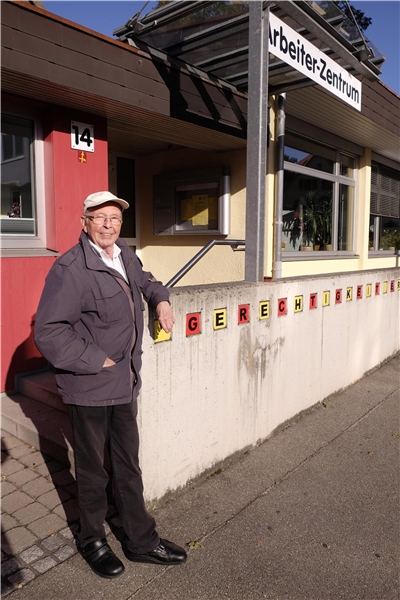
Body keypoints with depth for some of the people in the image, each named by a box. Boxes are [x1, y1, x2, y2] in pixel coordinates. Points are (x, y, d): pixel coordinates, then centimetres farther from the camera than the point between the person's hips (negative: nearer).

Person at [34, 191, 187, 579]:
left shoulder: (125, 257, 6)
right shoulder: (70, 268, -19)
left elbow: (144, 281, 28)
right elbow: (48, 332, -21)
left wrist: (160, 300, 8)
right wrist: (97, 361, -19)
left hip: (125, 383, 7)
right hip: (89, 387, -7)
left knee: (128, 465, 19)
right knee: (92, 469, 14)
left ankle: (141, 540, 38)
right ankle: (92, 541, 40)